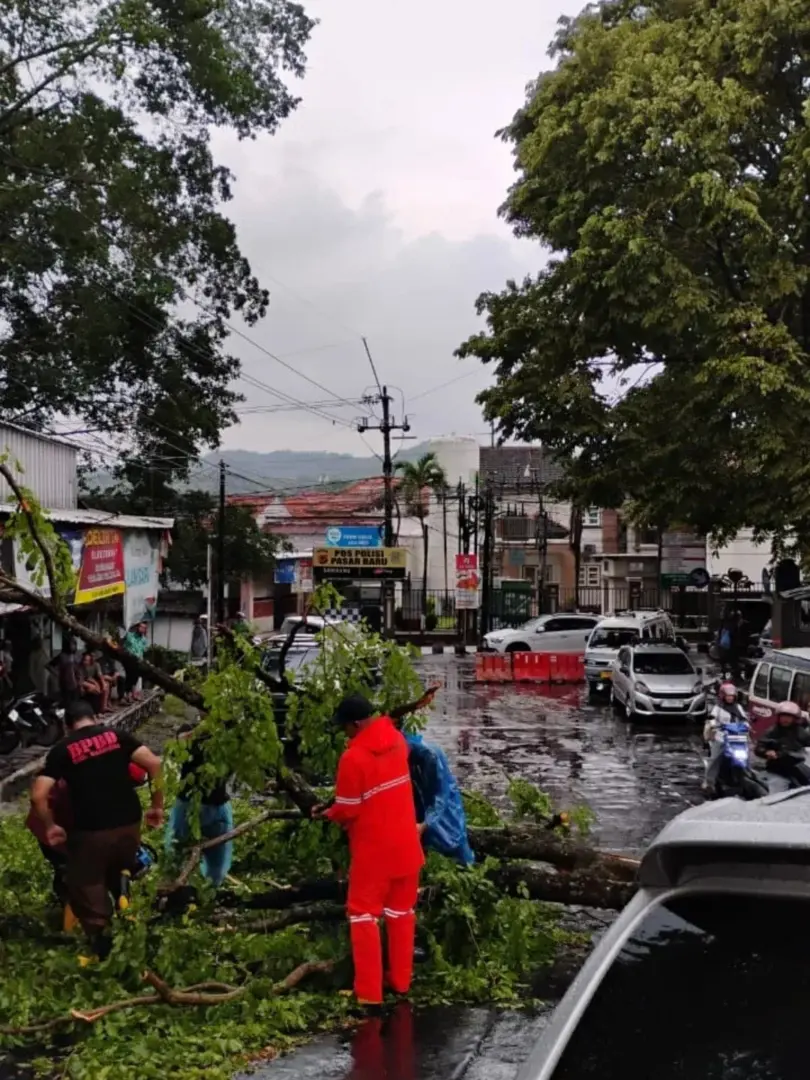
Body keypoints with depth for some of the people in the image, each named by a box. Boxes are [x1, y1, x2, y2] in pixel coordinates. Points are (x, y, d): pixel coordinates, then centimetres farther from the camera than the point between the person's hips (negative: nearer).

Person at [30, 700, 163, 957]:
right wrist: (157, 806, 3)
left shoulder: (61, 750, 3)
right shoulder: (117, 736, 7)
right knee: (121, 880, 26)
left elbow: (38, 796, -7)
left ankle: (101, 936, 7)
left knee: (85, 887, 13)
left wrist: (50, 826, 8)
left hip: (91, 830, -3)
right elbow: (153, 763, -5)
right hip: (129, 824, 4)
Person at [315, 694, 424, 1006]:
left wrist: (327, 813, 3)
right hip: (406, 844, 6)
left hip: (373, 849, -6)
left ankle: (368, 991, 6)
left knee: (363, 914, 5)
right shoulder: (396, 740, -3)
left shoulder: (353, 757, -22)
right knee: (401, 911, 16)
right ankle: (400, 980, 26)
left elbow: (347, 812, -15)